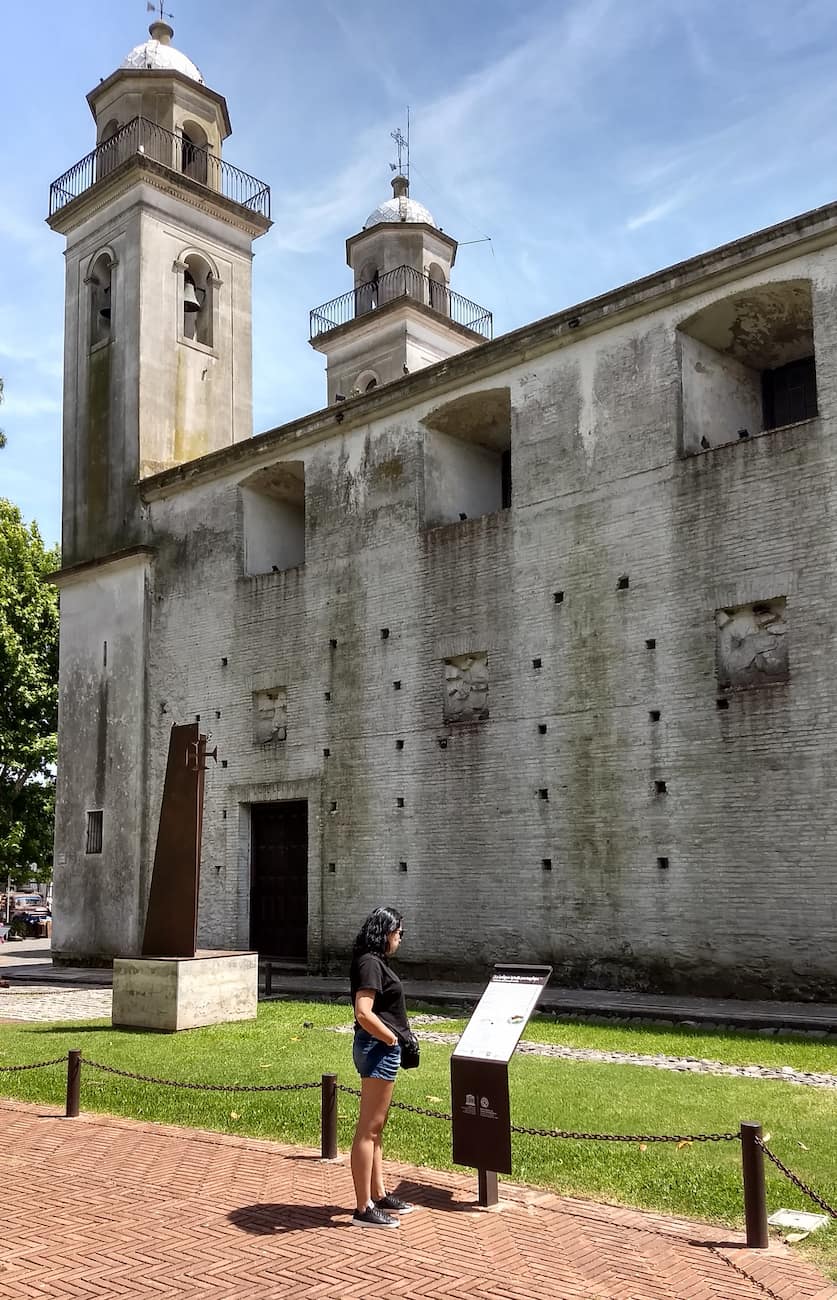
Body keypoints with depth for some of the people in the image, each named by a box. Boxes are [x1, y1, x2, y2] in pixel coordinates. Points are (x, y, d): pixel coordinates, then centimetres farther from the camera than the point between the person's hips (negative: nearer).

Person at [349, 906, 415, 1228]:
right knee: (368, 1129, -4)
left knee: (375, 1128, 18)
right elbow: (363, 1013, -26)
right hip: (378, 1048, -11)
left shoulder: (375, 962, 14)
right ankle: (364, 1209, 1)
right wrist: (393, 1039, -15)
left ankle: (378, 1196, 29)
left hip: (381, 1049, 11)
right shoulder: (371, 963, -16)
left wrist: (395, 1039, 10)